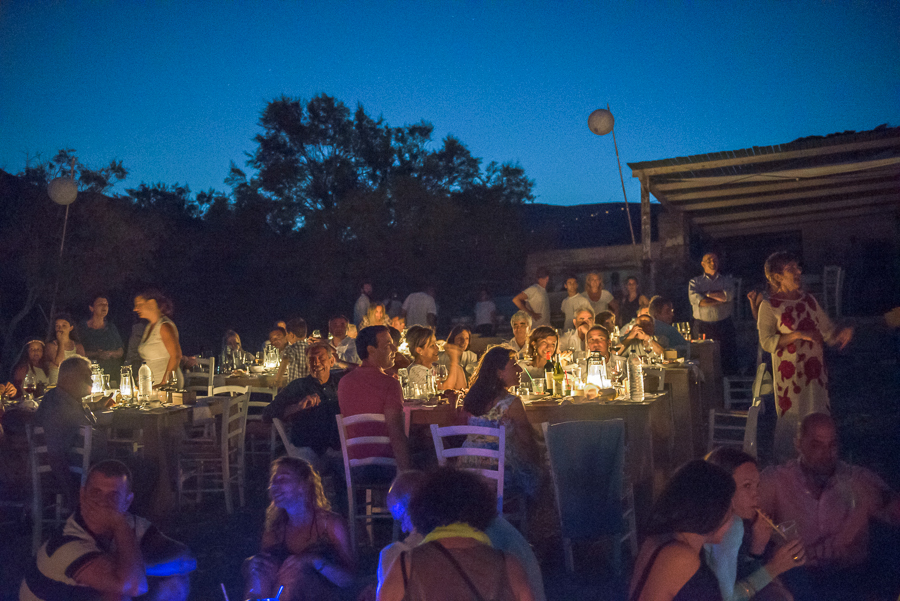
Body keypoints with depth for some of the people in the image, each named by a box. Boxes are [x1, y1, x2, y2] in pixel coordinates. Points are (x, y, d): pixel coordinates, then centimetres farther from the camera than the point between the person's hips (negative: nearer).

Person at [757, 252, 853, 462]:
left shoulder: (808, 300, 10)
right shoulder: (769, 306, -7)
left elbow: (828, 332, 11)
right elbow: (766, 342, -16)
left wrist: (843, 333, -11)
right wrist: (797, 335, -24)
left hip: (814, 370, 5)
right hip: (789, 372, -5)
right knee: (789, 420, 0)